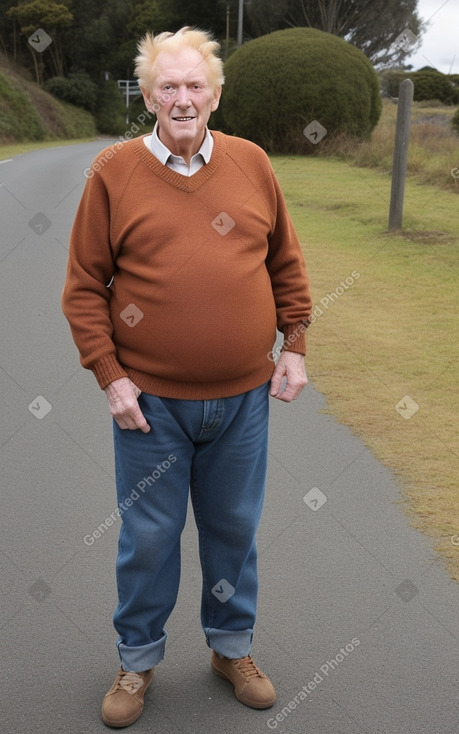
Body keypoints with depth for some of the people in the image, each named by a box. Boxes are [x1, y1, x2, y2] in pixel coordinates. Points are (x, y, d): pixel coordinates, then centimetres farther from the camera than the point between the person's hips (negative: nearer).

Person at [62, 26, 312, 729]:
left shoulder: (251, 163, 3)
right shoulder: (113, 171, -4)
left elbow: (287, 264, 10)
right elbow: (84, 286, -3)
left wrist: (294, 347, 5)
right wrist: (110, 376, -8)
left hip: (243, 397, 2)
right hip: (151, 400, -2)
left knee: (234, 528, 16)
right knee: (148, 536, 10)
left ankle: (233, 648, 37)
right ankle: (138, 660, 32)